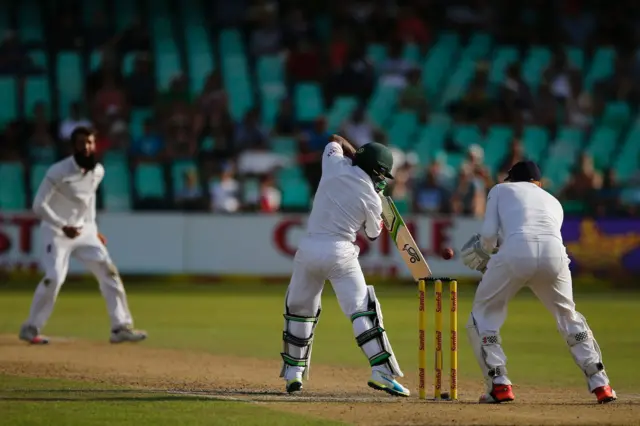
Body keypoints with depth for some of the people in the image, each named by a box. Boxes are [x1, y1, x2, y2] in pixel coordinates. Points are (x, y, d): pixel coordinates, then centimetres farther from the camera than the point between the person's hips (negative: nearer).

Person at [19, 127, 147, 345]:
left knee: (108, 272, -3)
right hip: (56, 231, -6)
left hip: (83, 230, 6)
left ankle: (121, 327, 2)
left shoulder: (97, 171, 0)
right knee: (54, 278, -19)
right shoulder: (59, 172, -20)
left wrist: (92, 227, 15)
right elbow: (39, 205, -20)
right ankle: (31, 328, -3)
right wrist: (63, 226, -28)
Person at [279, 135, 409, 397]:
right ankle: (381, 371, -16)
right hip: (340, 252, -4)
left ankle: (293, 373, 20)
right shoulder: (372, 198, -4)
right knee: (362, 310, -5)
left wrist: (358, 156, 30)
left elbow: (336, 140, 26)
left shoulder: (335, 166, 3)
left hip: (309, 248, 4)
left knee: (299, 308, 18)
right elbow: (373, 233, 14)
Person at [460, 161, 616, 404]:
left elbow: (489, 234, 13)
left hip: (516, 251, -3)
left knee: (484, 314, 15)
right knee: (568, 315, 24)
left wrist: (483, 255, 34)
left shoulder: (501, 190, 27)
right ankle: (600, 383, 14)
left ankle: (498, 384, 1)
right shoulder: (553, 202, 37)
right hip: (555, 253, 3)